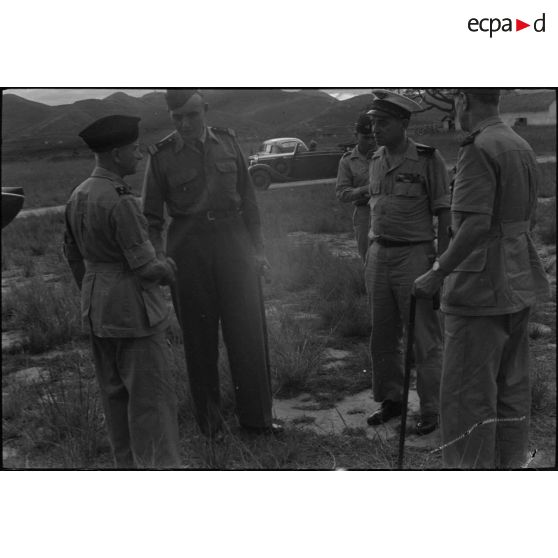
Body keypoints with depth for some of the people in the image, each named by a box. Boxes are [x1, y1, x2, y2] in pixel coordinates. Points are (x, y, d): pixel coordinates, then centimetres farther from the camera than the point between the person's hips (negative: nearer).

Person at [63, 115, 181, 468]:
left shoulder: (79, 196, 5)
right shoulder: (121, 203, -23)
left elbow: (73, 253, 15)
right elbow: (145, 267, -22)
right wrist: (168, 269, 0)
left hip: (98, 310, 9)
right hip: (134, 311, -9)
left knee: (116, 392, 17)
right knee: (152, 395, 0)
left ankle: (129, 465, 30)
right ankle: (159, 467, 8)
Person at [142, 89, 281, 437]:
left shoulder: (227, 142, 4)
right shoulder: (162, 156, -2)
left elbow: (248, 198, 9)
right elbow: (153, 216, 3)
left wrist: (257, 247, 7)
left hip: (233, 239, 2)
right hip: (188, 247, -2)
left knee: (248, 331, 3)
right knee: (199, 337, 7)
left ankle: (256, 416, 17)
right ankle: (209, 421, 21)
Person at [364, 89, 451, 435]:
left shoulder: (428, 159, -8)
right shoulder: (376, 161, 11)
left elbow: (444, 215, -8)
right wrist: (372, 256, 12)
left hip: (414, 254, -6)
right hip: (379, 254, 6)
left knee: (425, 338, 1)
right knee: (383, 336, 13)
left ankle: (432, 410, 12)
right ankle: (391, 400, 28)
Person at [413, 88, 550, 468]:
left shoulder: (479, 149, -16)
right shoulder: (522, 147, 11)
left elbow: (476, 224, -24)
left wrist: (438, 274, -18)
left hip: (481, 287, -9)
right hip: (520, 283, 9)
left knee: (468, 392, -1)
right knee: (512, 385, 16)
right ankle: (511, 463, 27)